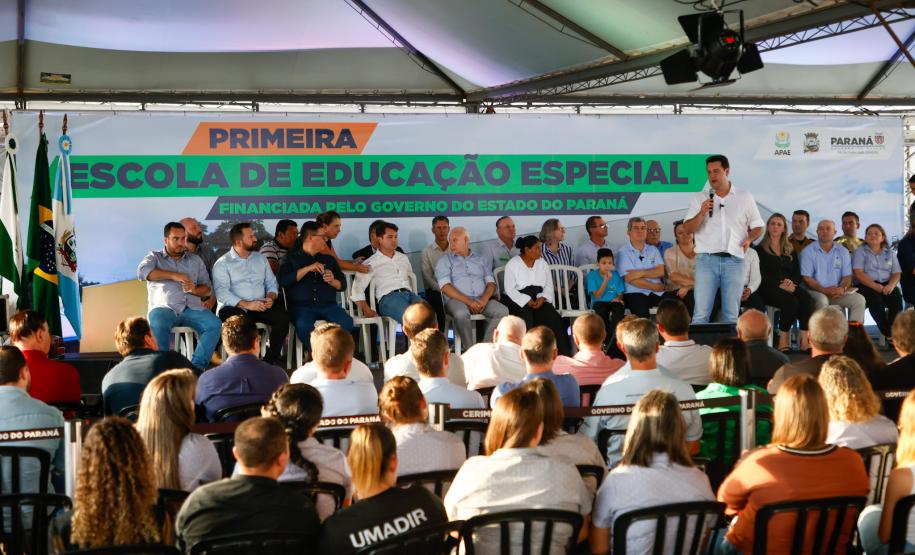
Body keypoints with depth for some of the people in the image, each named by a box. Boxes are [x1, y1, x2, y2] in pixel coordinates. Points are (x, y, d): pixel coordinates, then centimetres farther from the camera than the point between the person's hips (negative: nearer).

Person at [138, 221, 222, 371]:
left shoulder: (195, 260, 23)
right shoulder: (155, 257, 15)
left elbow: (207, 289, 17)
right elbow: (142, 271, -8)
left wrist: (194, 289, -7)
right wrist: (173, 275, -13)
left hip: (192, 308, 3)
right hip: (164, 307, -3)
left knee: (214, 324, -27)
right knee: (157, 324, -38)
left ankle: (197, 366, -26)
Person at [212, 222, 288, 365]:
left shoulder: (261, 258, 18)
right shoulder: (222, 264, 0)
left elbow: (271, 283, 17)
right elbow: (222, 293, -13)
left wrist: (270, 297, -7)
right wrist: (246, 304, -24)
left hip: (261, 306, 4)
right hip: (234, 307, -4)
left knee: (282, 316, -23)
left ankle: (270, 359, -15)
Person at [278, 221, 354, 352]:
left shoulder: (329, 259, 23)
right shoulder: (292, 258, 13)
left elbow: (343, 285, 20)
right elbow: (282, 281, -4)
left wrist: (332, 281, -3)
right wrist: (308, 269, -9)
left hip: (328, 305, 3)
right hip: (302, 306, -2)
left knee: (347, 322, -29)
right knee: (303, 325, -37)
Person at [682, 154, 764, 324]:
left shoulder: (745, 197, 11)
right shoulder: (700, 198, 9)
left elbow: (758, 227, 15)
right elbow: (688, 229, 4)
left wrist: (749, 239, -4)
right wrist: (702, 213, -12)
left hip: (734, 260, 1)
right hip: (707, 259, -1)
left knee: (731, 315, 3)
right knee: (701, 313, -7)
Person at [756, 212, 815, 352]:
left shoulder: (790, 249, 23)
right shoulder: (760, 249, 8)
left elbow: (797, 273, 15)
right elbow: (761, 274, -3)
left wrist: (792, 283, -9)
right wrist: (779, 285, -17)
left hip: (790, 287, 4)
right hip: (769, 288, -4)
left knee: (806, 297, -29)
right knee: (790, 300, -34)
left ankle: (804, 340, -37)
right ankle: (783, 341, -25)